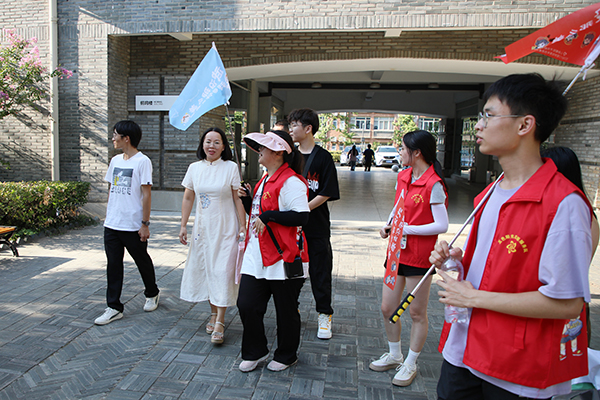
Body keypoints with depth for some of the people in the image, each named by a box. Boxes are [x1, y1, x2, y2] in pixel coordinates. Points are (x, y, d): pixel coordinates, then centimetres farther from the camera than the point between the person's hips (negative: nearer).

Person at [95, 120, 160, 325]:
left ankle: (152, 294, 34)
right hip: (111, 224, 6)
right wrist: (107, 215, 14)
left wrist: (145, 223, -14)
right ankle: (114, 308, 14)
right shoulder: (115, 160, 11)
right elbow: (111, 189, 18)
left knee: (142, 261, 11)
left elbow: (146, 194, -13)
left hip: (133, 226, -6)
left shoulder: (142, 161, -10)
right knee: (113, 265, 6)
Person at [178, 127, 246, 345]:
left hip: (226, 229, -4)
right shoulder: (194, 168, 5)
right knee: (205, 269, 9)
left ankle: (220, 323, -2)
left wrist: (242, 226, -7)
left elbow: (238, 200, -4)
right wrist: (183, 226, 7)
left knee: (223, 272, -7)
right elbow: (188, 199, 11)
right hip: (203, 227, 4)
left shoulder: (230, 168, -5)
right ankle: (213, 313, 27)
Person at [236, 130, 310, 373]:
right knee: (246, 304, 9)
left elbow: (301, 216, -25)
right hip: (256, 256, 9)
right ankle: (255, 352, 30)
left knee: (286, 311, 9)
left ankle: (286, 356, 31)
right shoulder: (266, 179, 16)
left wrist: (268, 216, -24)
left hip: (283, 258, -9)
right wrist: (246, 200, 10)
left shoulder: (291, 181, -16)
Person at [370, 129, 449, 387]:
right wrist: (388, 225, 3)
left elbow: (442, 225, -18)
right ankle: (394, 355, 36)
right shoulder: (403, 176, 8)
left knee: (417, 313, 9)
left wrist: (406, 229, -18)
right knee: (387, 308, 14)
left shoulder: (434, 184, -16)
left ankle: (410, 364, 27)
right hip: (397, 252, 8)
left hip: (419, 256, -7)